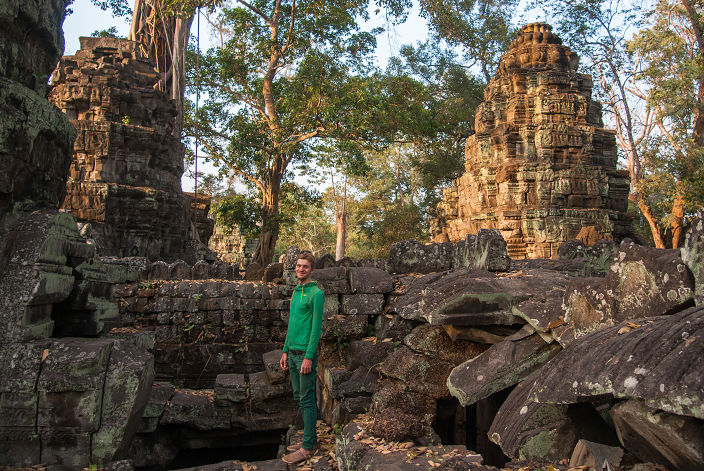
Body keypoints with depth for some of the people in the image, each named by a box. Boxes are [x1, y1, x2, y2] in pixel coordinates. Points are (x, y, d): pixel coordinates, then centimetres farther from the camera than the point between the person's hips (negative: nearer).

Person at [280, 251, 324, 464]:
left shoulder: (316, 293, -11)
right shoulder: (295, 292, 15)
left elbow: (316, 327, -15)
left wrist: (309, 357, -18)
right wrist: (285, 351, 17)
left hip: (305, 353, -8)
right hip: (292, 353, 8)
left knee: (307, 400, -2)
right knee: (299, 397, 14)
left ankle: (307, 448, 5)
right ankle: (310, 436, 27)